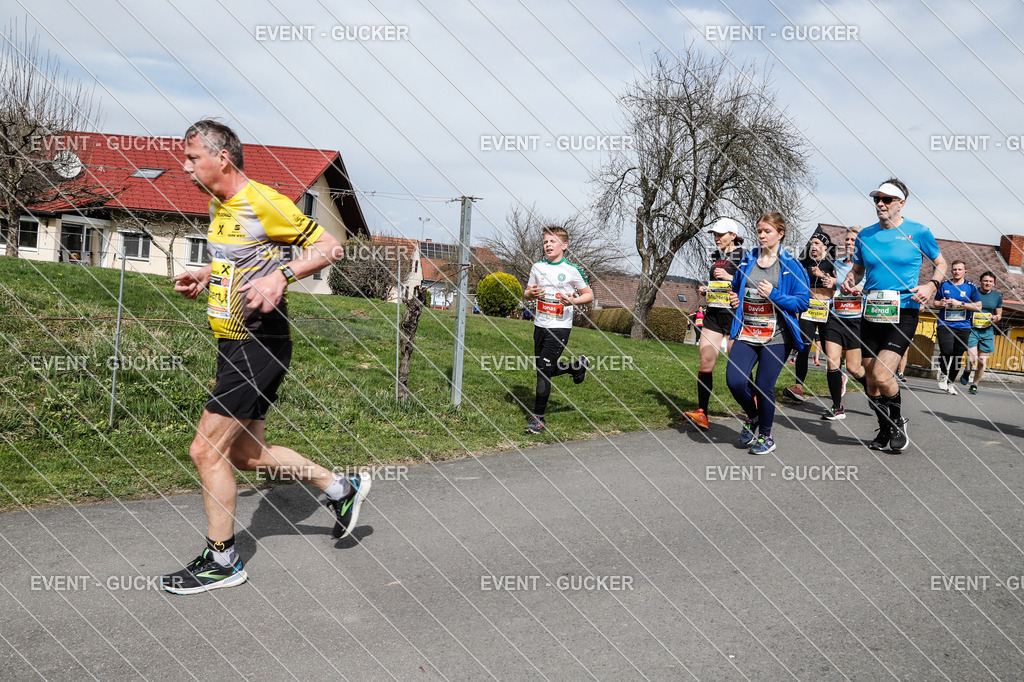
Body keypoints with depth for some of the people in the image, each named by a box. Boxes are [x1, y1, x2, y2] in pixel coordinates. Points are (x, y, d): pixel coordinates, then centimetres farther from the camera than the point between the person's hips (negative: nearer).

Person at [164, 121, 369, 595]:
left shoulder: (264, 203, -15)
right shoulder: (219, 207, 14)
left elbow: (329, 247, -14)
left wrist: (280, 276, -26)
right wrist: (204, 276, 13)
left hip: (259, 346, -10)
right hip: (231, 345, 10)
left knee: (206, 450, -6)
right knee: (244, 454, 15)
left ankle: (221, 561, 11)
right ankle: (342, 488, 28)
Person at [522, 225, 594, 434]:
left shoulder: (572, 270, -6)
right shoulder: (538, 267, 7)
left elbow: (589, 295, 2)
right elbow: (527, 292, 17)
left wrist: (574, 300, -18)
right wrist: (531, 293, -7)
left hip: (560, 327, -6)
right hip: (540, 325, 6)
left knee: (544, 371, -10)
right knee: (543, 369, 14)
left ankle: (538, 418, -2)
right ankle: (578, 366, 39)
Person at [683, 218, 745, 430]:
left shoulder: (744, 258, -4)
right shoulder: (715, 257, 16)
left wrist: (731, 278, -17)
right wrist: (705, 290, 8)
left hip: (735, 316, -5)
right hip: (713, 315, 5)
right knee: (706, 362, -6)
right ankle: (701, 413, -7)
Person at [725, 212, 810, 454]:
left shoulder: (790, 266, -3)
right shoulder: (748, 260, 11)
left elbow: (803, 301, -6)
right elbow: (737, 288, 29)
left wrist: (774, 295, -17)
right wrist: (735, 298, 7)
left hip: (776, 336, -4)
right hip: (746, 333, 4)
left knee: (764, 387, -3)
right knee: (734, 380, -12)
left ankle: (765, 436, 21)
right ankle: (752, 416, 21)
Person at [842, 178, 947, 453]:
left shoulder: (918, 232, -2)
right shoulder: (865, 235, 8)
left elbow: (941, 262, 11)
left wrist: (932, 285, -9)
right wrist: (849, 280, -2)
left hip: (904, 314, -5)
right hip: (871, 314, 5)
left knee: (882, 374, -18)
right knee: (871, 379, 8)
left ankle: (898, 422, 9)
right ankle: (885, 430, 27)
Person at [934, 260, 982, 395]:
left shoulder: (971, 286, 4)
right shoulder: (944, 285, 8)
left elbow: (978, 306, 0)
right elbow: (935, 302, 18)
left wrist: (960, 303, -10)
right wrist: (941, 303, -6)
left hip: (963, 326, 1)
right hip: (945, 324, -1)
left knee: (958, 357, 3)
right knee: (946, 351, -20)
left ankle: (950, 382, 19)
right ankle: (943, 373, 7)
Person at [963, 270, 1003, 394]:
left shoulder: (997, 296, 7)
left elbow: (999, 314, 17)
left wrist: (996, 318, -7)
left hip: (987, 332, 3)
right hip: (971, 329, -3)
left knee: (982, 361, 3)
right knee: (972, 359, -16)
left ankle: (975, 385, 20)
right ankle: (967, 371, 19)